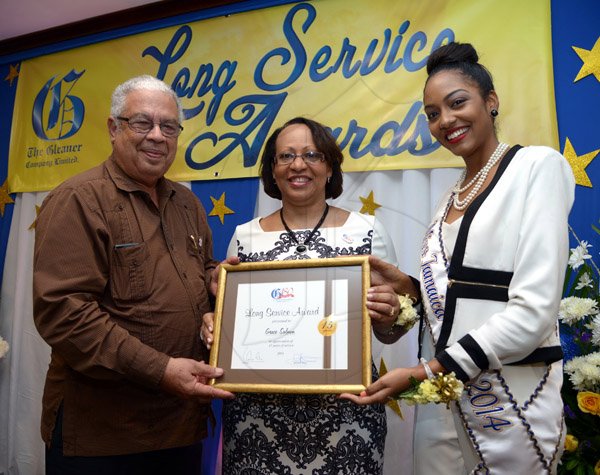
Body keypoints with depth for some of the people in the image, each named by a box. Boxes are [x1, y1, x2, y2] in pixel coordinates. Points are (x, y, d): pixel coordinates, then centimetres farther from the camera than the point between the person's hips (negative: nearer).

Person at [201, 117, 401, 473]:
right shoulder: (245, 237, 2)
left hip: (344, 408, -1)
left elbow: (386, 330, 3)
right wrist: (212, 326, -11)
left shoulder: (367, 230, -2)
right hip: (259, 410, 2)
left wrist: (388, 316, -18)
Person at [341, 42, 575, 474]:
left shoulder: (537, 166, -9)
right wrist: (407, 285, -2)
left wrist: (422, 372, -18)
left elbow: (534, 311, -18)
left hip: (509, 400, -6)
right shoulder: (452, 198, 12)